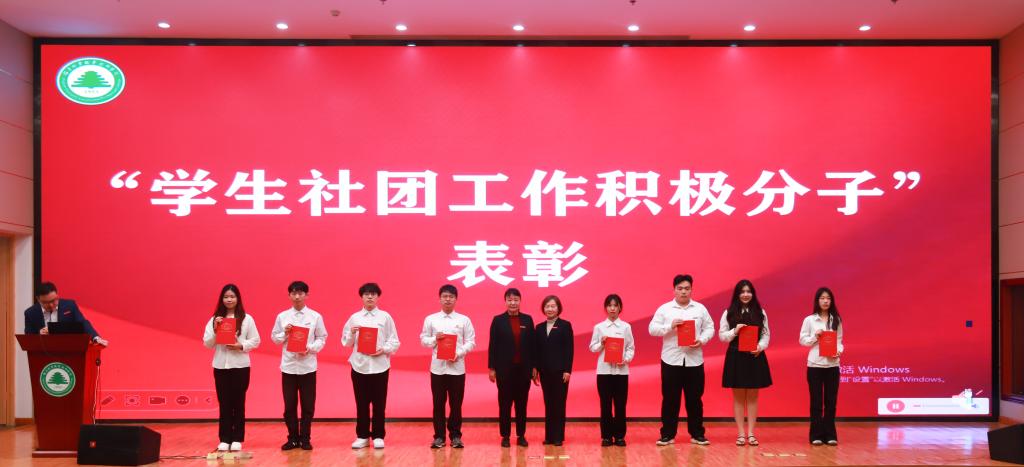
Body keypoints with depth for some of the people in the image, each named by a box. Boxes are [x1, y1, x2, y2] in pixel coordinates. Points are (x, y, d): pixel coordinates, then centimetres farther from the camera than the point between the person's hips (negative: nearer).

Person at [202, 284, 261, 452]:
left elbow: (255, 341, 1)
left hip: (240, 366, -1)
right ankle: (224, 439, 9)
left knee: (238, 403, 3)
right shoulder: (214, 319, 6)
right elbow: (207, 344, 4)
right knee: (224, 403, 3)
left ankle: (237, 439, 10)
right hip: (220, 366, 1)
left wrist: (241, 346, -14)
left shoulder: (247, 319, 1)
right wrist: (215, 329, -11)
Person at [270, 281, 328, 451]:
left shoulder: (315, 316, 1)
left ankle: (305, 438, 14)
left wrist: (311, 348, -13)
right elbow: (274, 338, 8)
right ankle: (293, 438, 16)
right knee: (289, 405, 4)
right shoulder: (282, 316, 4)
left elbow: (322, 338, 3)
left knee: (308, 405, 3)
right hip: (288, 365, 1)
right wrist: (285, 333, -11)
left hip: (307, 365, -1)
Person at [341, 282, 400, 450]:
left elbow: (394, 342, 3)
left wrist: (383, 349, -14)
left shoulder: (385, 317, 3)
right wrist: (352, 333, -9)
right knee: (361, 403, 6)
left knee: (379, 403, 2)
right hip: (359, 365, 1)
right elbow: (346, 342, 9)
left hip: (380, 365, -1)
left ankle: (378, 436, 12)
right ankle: (362, 436, 15)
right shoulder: (354, 318, 7)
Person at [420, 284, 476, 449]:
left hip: (457, 367, 0)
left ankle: (455, 436, 13)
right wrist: (435, 339, -13)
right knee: (438, 403, 4)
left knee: (456, 404, 4)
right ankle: (439, 437, 11)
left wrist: (459, 353, -12)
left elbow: (471, 342, 2)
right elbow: (423, 340, 6)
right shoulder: (430, 319, 5)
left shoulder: (464, 320, 3)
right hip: (437, 367, 0)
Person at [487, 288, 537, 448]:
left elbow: (532, 344, 6)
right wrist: (491, 368, -4)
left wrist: (534, 366, 2)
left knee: (522, 403, 6)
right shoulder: (498, 320, 1)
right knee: (505, 403, 3)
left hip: (523, 368, 2)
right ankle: (505, 436, 10)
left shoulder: (527, 319, 6)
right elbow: (492, 345, -1)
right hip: (504, 368, -2)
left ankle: (521, 435, 14)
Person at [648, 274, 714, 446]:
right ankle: (667, 434, 9)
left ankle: (697, 434, 14)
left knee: (695, 398, 5)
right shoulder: (664, 309, 3)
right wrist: (670, 326, -16)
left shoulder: (700, 309, 8)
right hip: (671, 360, -1)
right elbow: (652, 329, -2)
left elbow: (709, 328, 7)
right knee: (670, 399, 2)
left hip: (694, 360, 1)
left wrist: (702, 340, -12)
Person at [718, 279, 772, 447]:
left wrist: (760, 347, -12)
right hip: (736, 357, -1)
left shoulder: (760, 312, 6)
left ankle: (751, 433, 10)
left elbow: (766, 334, 5)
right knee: (738, 397, 4)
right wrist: (735, 331, -15)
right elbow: (722, 335, 2)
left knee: (752, 396, 5)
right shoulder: (729, 313, 2)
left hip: (755, 357, 1)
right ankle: (741, 434, 8)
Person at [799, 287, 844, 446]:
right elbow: (802, 340, 2)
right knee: (816, 401, 2)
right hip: (815, 364, -2)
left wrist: (839, 350, -10)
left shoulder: (836, 320, 7)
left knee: (831, 401, 4)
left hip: (832, 365, 2)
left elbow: (839, 340, 9)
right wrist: (815, 336, -13)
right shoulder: (809, 320, 1)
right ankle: (817, 435, 7)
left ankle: (830, 434, 11)